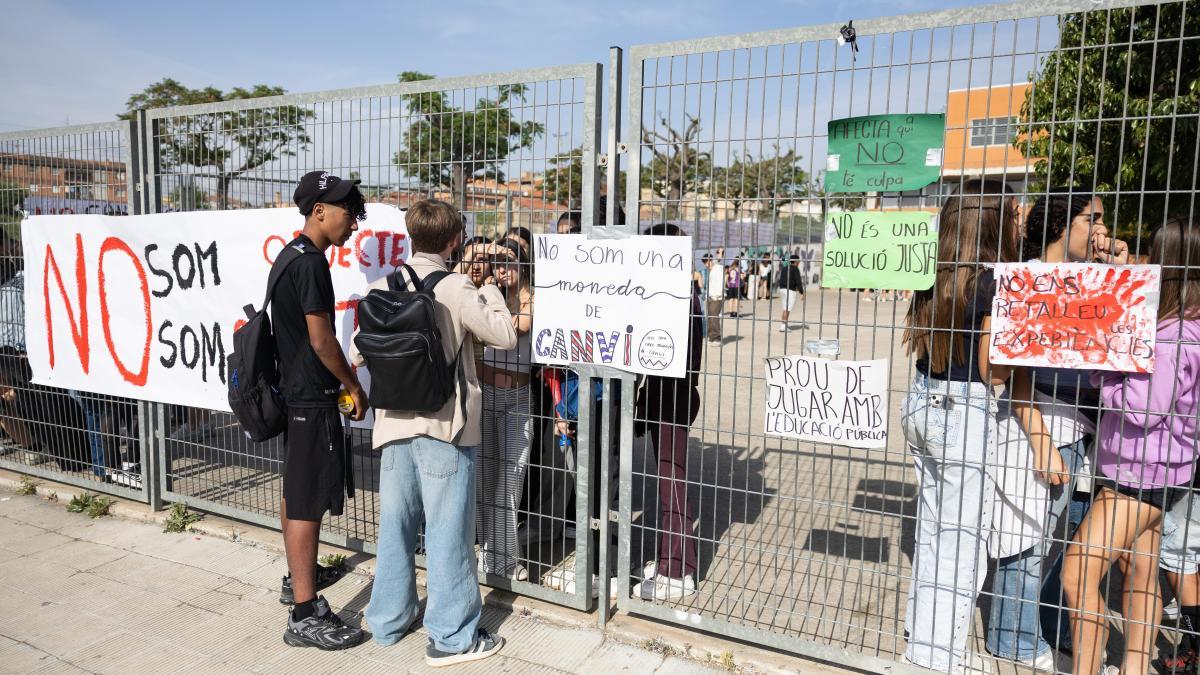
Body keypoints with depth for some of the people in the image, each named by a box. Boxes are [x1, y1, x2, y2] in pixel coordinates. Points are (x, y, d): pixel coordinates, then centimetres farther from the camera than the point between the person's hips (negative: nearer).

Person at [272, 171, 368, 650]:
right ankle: (305, 615, 0)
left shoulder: (290, 254, 13)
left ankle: (298, 576, 36)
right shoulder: (311, 261, -17)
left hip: (294, 390, 10)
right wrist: (355, 387, -8)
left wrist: (339, 381, 18)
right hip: (313, 397, -10)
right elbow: (321, 338, -19)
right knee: (308, 501, -6)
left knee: (295, 490, 20)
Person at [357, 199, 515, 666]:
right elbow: (505, 336, -5)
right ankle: (452, 636, 14)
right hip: (445, 427, -5)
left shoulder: (381, 290, 2)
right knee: (447, 531, 4)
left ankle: (389, 619, 32)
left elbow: (358, 354, 7)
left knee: (395, 524, 17)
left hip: (394, 424, 5)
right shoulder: (459, 291, -12)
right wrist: (490, 290, 7)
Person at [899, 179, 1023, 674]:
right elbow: (992, 369, -15)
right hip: (964, 412, -7)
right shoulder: (992, 280, -15)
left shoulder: (937, 275, 6)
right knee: (962, 534, 6)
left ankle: (923, 633, 33)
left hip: (921, 403, 8)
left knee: (931, 524, 19)